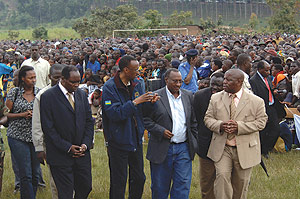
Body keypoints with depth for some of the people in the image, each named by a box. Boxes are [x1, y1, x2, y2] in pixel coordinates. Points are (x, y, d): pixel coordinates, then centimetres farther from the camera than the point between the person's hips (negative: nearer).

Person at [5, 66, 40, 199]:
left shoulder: (39, 92, 7)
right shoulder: (14, 92, 0)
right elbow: (6, 114, 1)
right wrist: (22, 115, -13)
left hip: (36, 137, 3)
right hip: (18, 137, -3)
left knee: (35, 173, 7)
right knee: (26, 175, -7)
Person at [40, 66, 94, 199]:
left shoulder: (82, 94, 9)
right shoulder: (48, 96, -9)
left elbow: (89, 121, 12)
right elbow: (48, 128, -11)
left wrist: (86, 144, -3)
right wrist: (67, 147, -13)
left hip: (82, 153, 5)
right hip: (60, 156, -5)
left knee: (86, 187, 8)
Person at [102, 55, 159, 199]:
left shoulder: (136, 84, 6)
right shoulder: (109, 87, -15)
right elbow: (114, 113, -25)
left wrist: (149, 102, -7)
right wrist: (136, 102, -26)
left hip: (136, 139, 7)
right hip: (118, 142, -6)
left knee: (139, 178, 15)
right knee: (118, 183, 3)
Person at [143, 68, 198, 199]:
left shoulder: (188, 96, 9)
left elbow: (193, 121, 14)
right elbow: (146, 119, -4)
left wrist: (194, 142, 9)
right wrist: (161, 131, -15)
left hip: (183, 149, 3)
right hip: (162, 148, -3)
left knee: (183, 184, -1)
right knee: (160, 187, 7)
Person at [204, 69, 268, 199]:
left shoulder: (256, 101, -4)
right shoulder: (216, 98, 4)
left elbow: (261, 122, -5)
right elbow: (207, 118, 6)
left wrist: (239, 126, -19)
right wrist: (220, 125, -17)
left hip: (245, 149, -1)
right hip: (222, 148, 1)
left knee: (241, 183, 10)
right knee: (222, 176, -17)